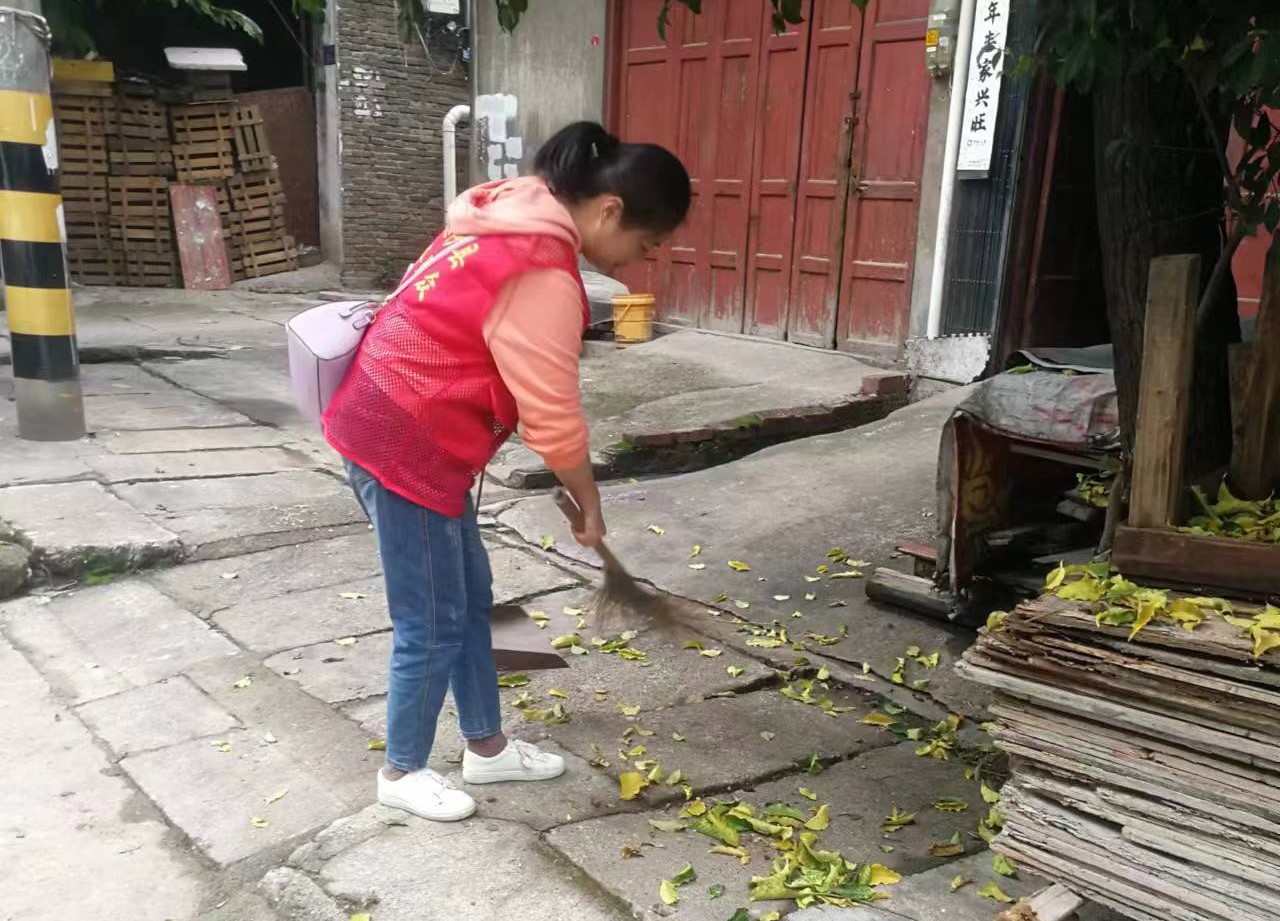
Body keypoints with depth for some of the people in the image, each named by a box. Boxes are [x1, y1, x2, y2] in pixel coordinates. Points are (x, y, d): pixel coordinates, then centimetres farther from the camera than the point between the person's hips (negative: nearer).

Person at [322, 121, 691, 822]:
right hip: (404, 447, -10)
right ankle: (402, 772, 26)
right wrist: (589, 505, -2)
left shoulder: (512, 217, 7)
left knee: (471, 600, 18)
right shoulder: (543, 274, -24)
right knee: (433, 624, 5)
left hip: (403, 430, 10)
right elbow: (553, 418, -19)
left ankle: (486, 748, 34)